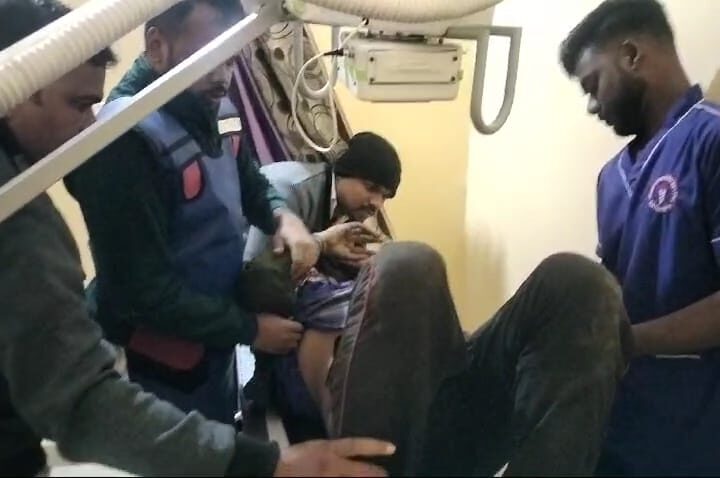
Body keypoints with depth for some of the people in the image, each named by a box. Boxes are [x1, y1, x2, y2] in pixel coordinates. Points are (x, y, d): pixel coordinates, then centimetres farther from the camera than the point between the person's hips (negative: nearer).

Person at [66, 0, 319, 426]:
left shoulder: (208, 107, -4)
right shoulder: (125, 138, -30)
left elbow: (250, 182, 12)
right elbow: (146, 290, -28)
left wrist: (284, 218, -11)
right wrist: (250, 328, -19)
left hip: (215, 335, 8)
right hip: (164, 357, -8)